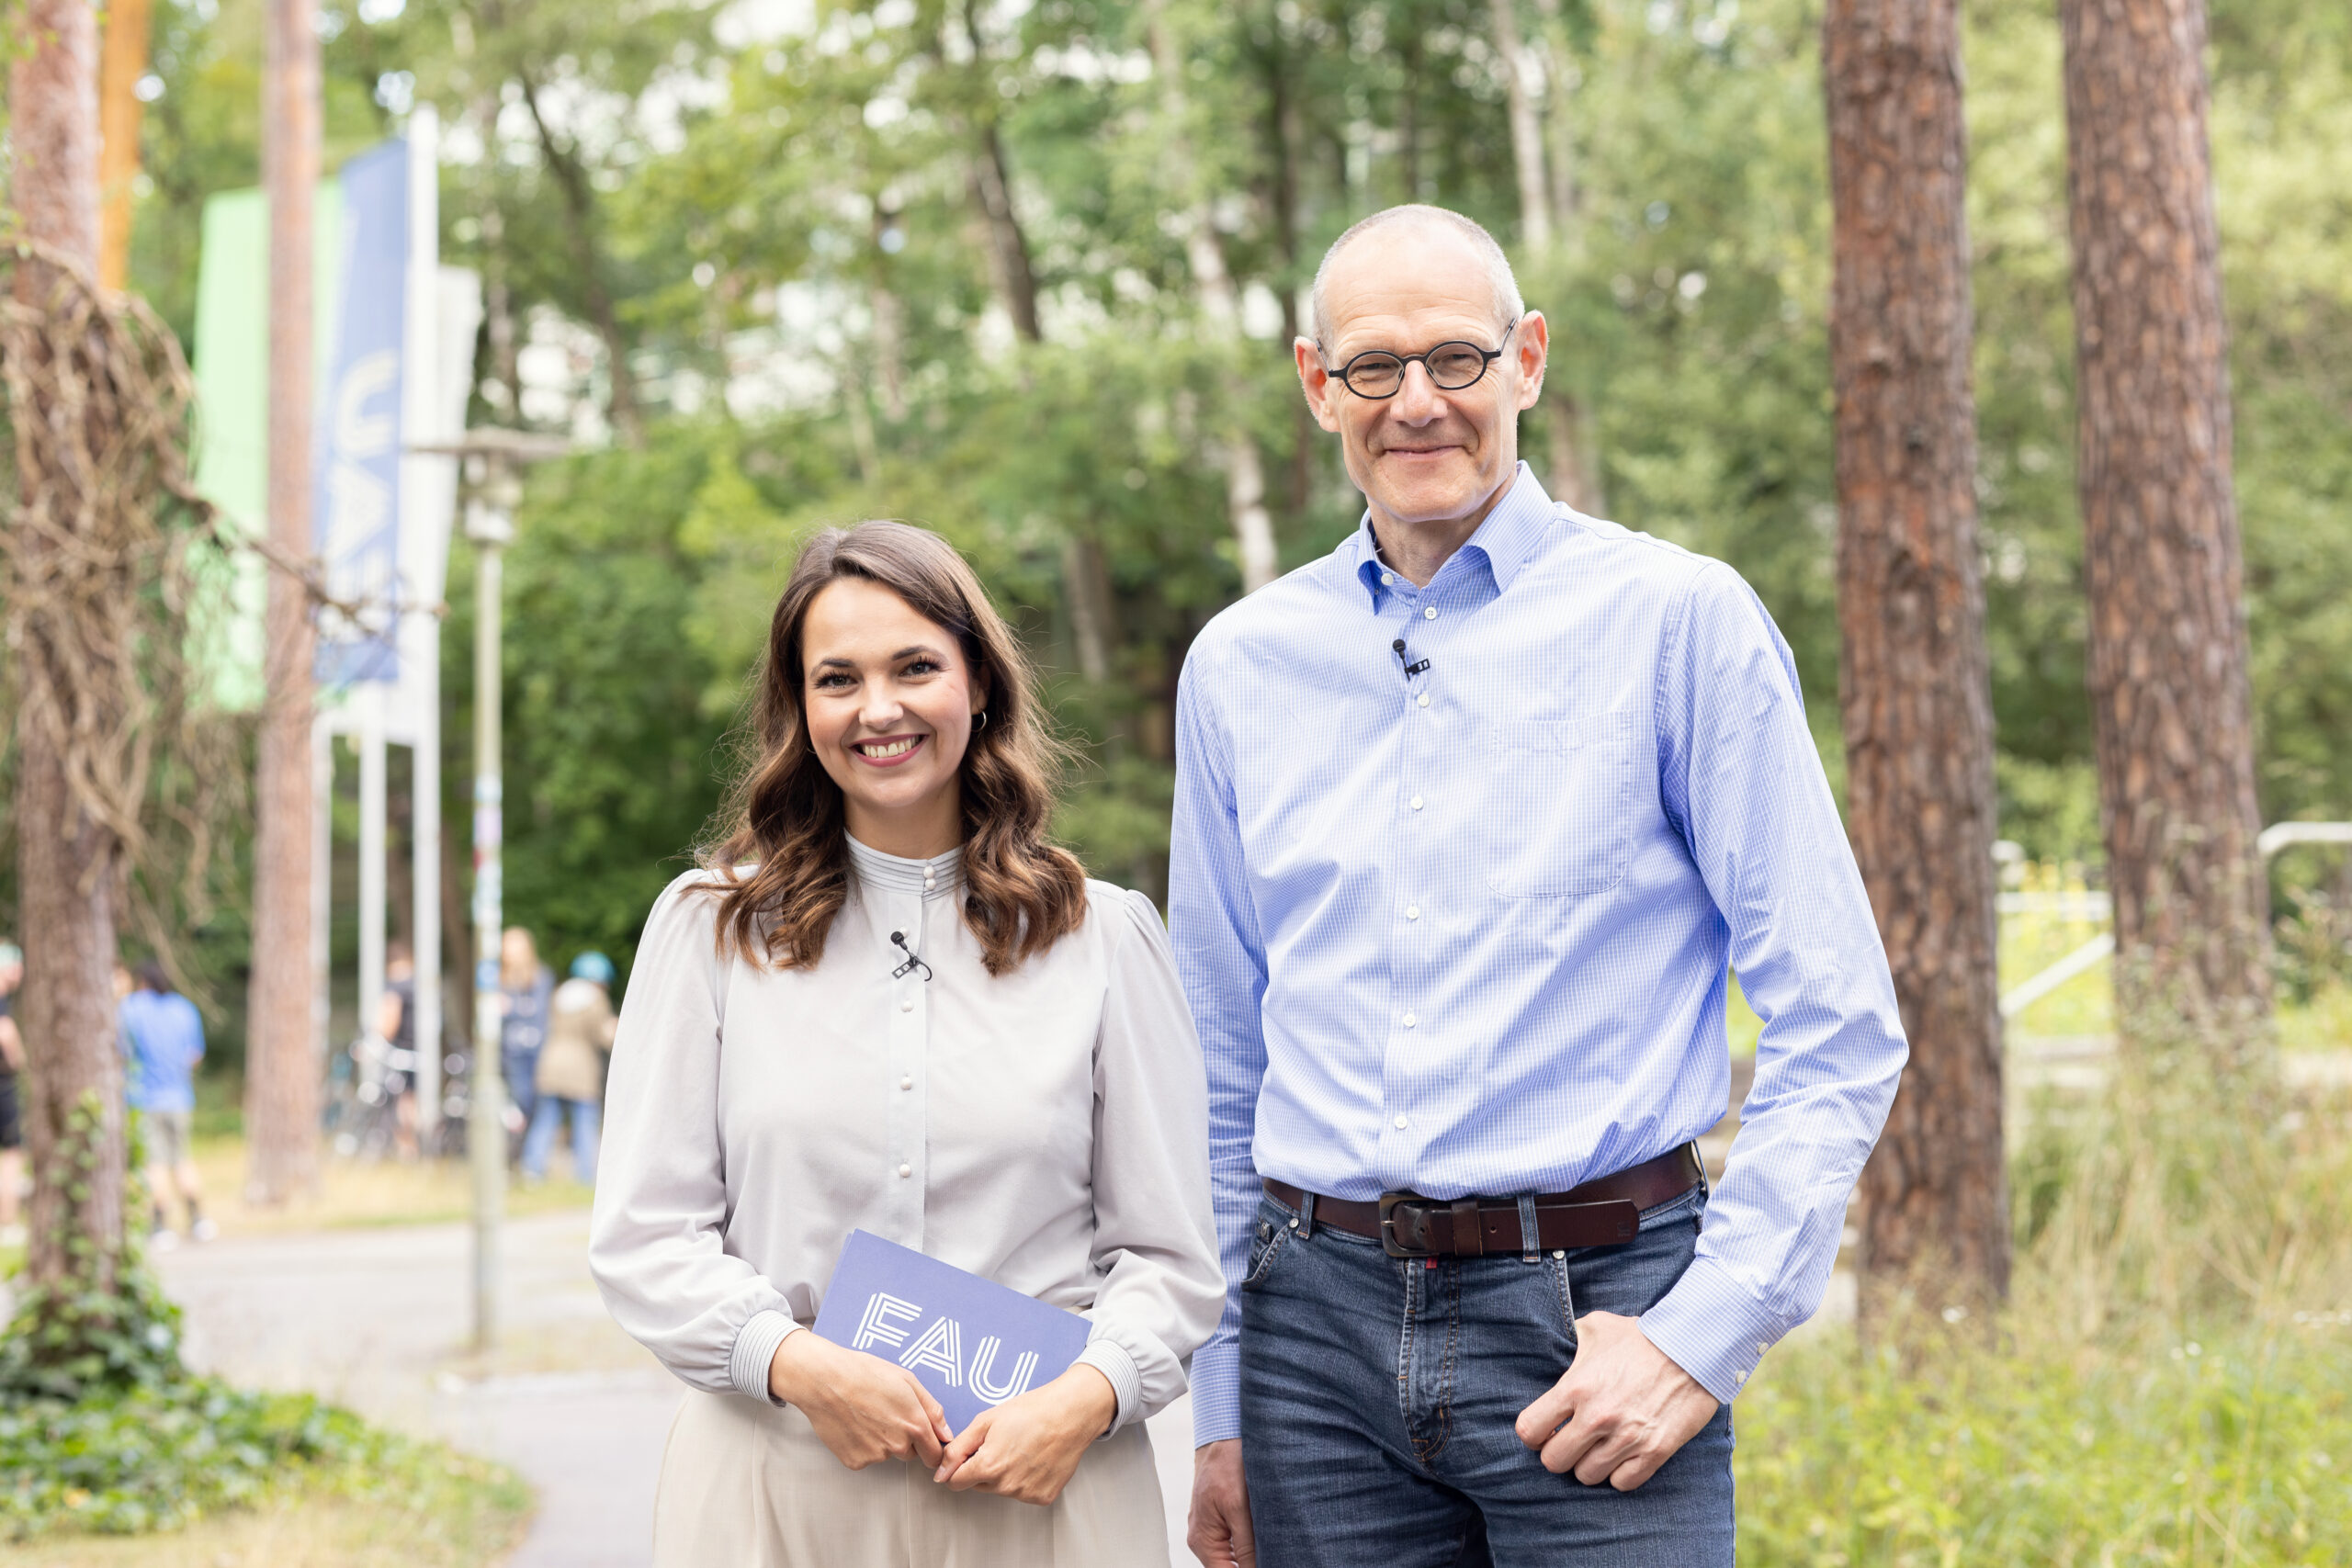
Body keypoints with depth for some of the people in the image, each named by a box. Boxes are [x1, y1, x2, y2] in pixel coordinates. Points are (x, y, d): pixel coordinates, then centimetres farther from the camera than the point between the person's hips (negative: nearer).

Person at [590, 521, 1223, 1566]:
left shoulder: (1101, 937, 5)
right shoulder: (709, 926, 5)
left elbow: (1171, 1252, 4)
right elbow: (644, 1237, 1)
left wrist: (1087, 1398, -14)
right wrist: (802, 1364, -14)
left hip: (1039, 1480, 0)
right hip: (775, 1477, 0)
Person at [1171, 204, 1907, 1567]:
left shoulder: (1678, 619, -3)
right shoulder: (1240, 665, 9)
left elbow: (1841, 1031, -4)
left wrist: (1707, 1335, -11)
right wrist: (1214, 1405, 13)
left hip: (1590, 1314, -3)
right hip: (1319, 1315, 3)